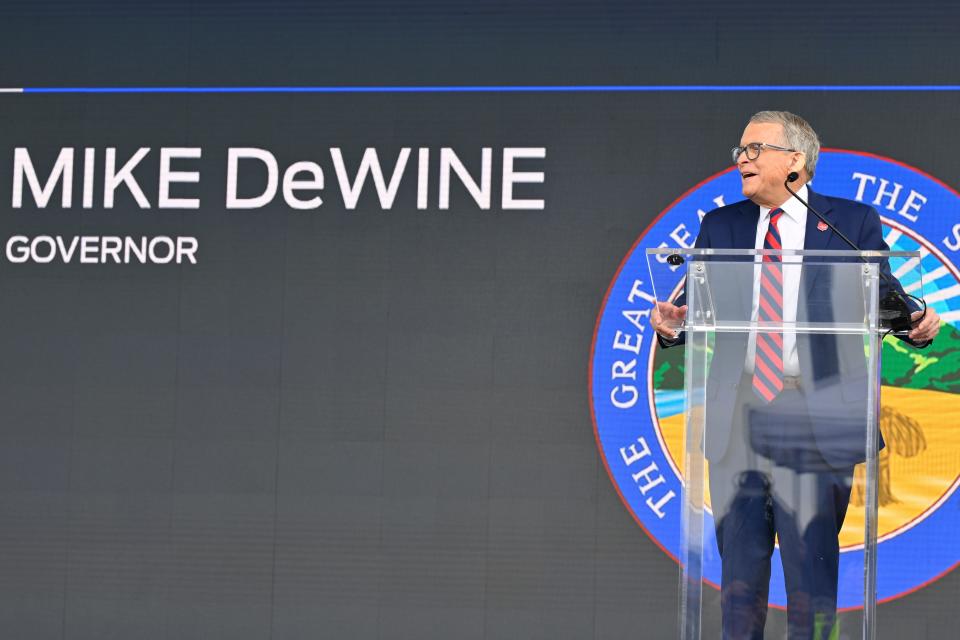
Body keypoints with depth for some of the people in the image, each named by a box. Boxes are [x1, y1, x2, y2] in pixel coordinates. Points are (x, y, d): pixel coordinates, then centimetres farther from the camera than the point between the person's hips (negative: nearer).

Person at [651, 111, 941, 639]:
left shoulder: (852, 222, 4)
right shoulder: (719, 226, 13)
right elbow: (697, 308, 9)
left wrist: (917, 324, -20)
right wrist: (671, 324, -13)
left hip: (814, 423, -3)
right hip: (735, 419, 3)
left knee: (812, 564, -1)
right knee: (739, 561, 8)